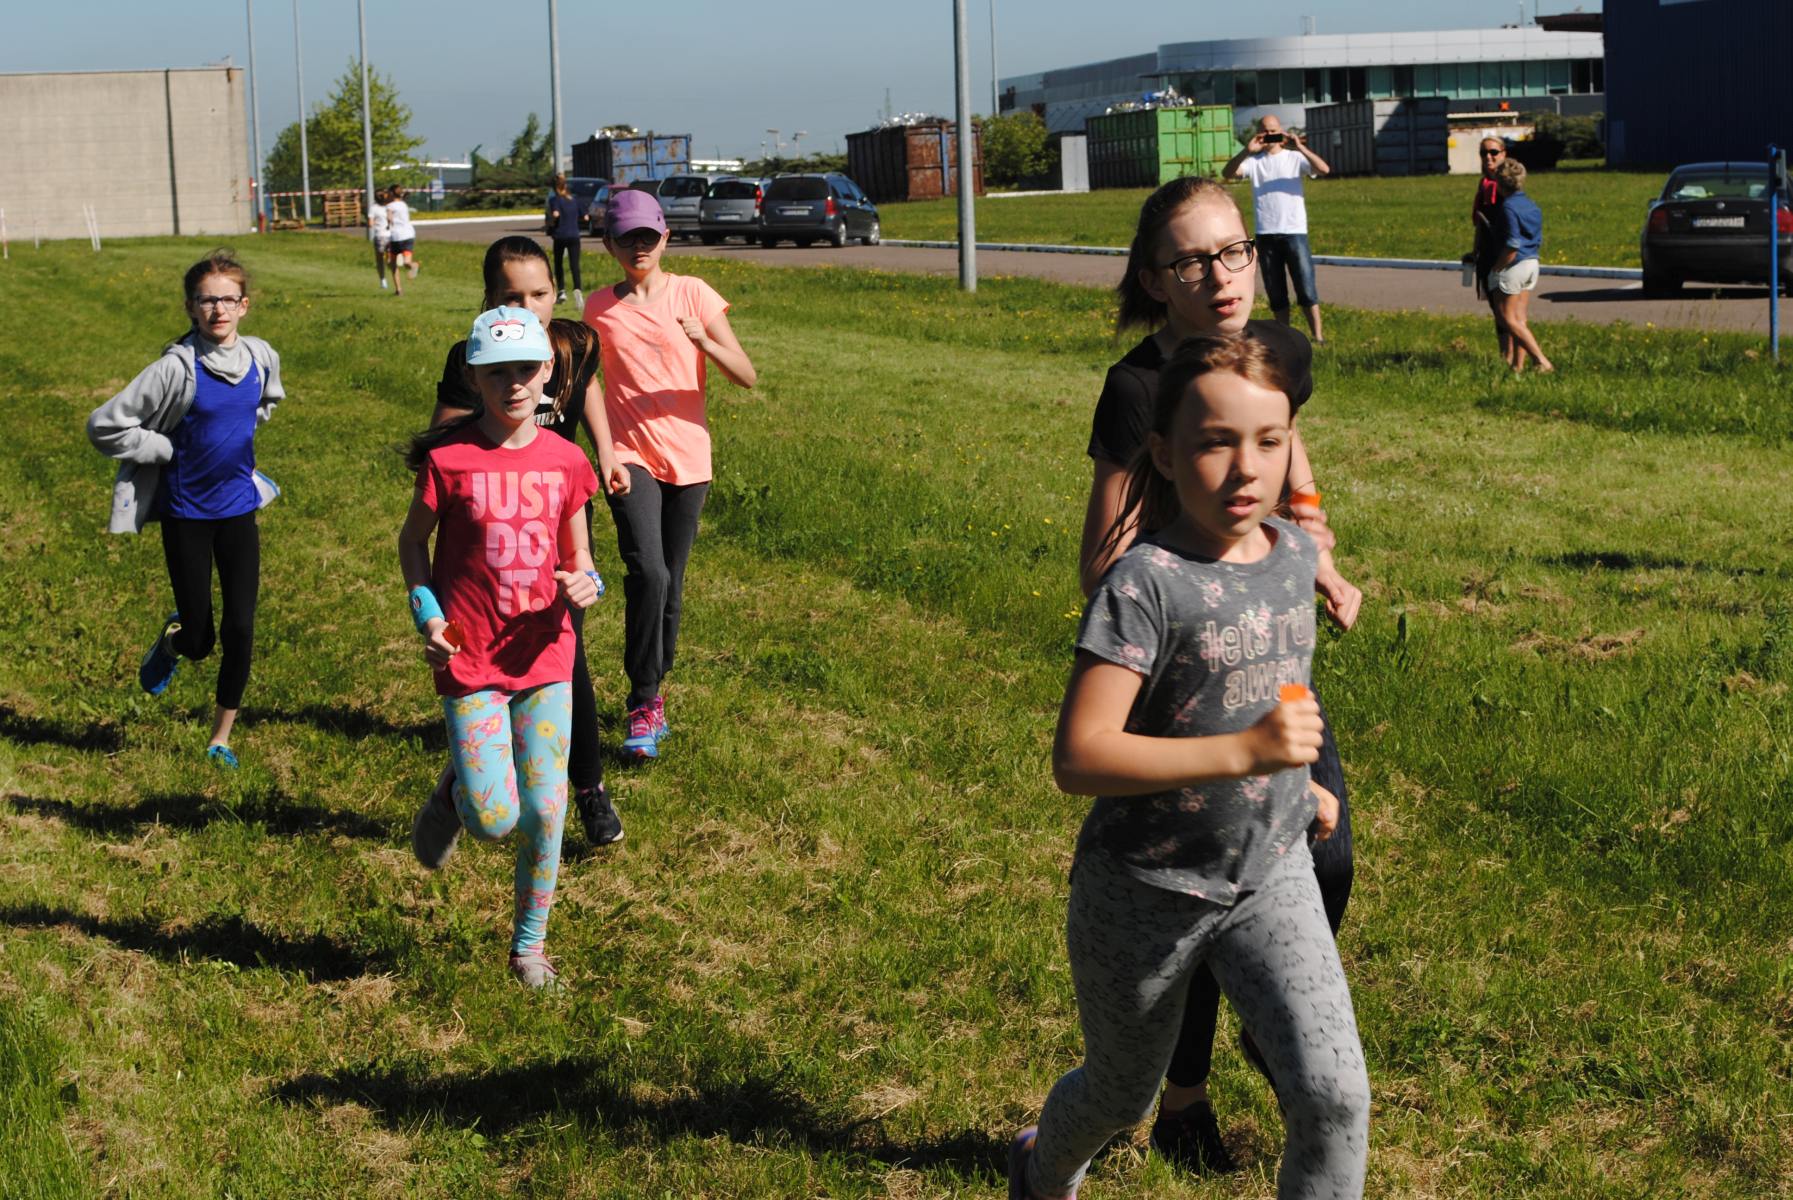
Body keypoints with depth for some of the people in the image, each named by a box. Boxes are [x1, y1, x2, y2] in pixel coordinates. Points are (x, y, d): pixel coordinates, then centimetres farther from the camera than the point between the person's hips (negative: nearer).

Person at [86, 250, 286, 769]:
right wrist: (170, 451, -13)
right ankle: (172, 640, 41)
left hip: (239, 509, 3)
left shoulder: (261, 357, -3)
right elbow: (105, 427, -15)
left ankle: (221, 737, 18)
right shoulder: (177, 367, -18)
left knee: (240, 628, 1)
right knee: (199, 639, 3)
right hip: (187, 515, -3)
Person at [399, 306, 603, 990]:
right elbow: (412, 541, 6)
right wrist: (427, 613, -8)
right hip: (470, 660, -3)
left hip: (544, 657, 3)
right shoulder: (448, 459, -9)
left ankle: (529, 946, 22)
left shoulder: (564, 462, 0)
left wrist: (586, 587, -12)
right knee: (495, 820, -8)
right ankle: (454, 798, 29)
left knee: (544, 812, 3)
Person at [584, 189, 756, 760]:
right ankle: (643, 703, -10)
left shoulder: (693, 294, -2)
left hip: (688, 456, 1)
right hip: (629, 456, -1)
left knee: (670, 585, 9)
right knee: (647, 573, -20)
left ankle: (654, 690, 28)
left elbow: (746, 376, -7)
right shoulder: (599, 307, 2)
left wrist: (702, 340, -24)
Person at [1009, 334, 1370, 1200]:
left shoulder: (1294, 554, -2)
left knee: (1333, 1094, -13)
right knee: (1122, 1097, 20)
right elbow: (1079, 759, -31)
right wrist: (1244, 752, -37)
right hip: (1145, 891, -4)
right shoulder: (1146, 584, -24)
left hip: (1270, 874, 4)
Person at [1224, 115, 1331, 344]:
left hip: (1295, 232, -2)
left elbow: (1324, 169, -10)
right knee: (1275, 292, 7)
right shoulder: (1254, 161, 7)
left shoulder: (1294, 157, 4)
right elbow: (1228, 173, -9)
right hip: (1266, 236, 2)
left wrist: (1300, 148, -19)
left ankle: (1318, 336, 0)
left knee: (1306, 288, -4)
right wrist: (1247, 151, -22)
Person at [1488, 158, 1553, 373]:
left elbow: (1512, 246, -22)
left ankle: (1541, 361, -10)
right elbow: (1539, 241, 14)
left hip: (1513, 267, -8)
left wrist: (1497, 268, -13)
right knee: (1519, 319, 12)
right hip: (1532, 263, 8)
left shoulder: (1509, 207, -17)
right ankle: (1518, 364, 12)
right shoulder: (1533, 206, 10)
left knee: (1507, 318, -1)